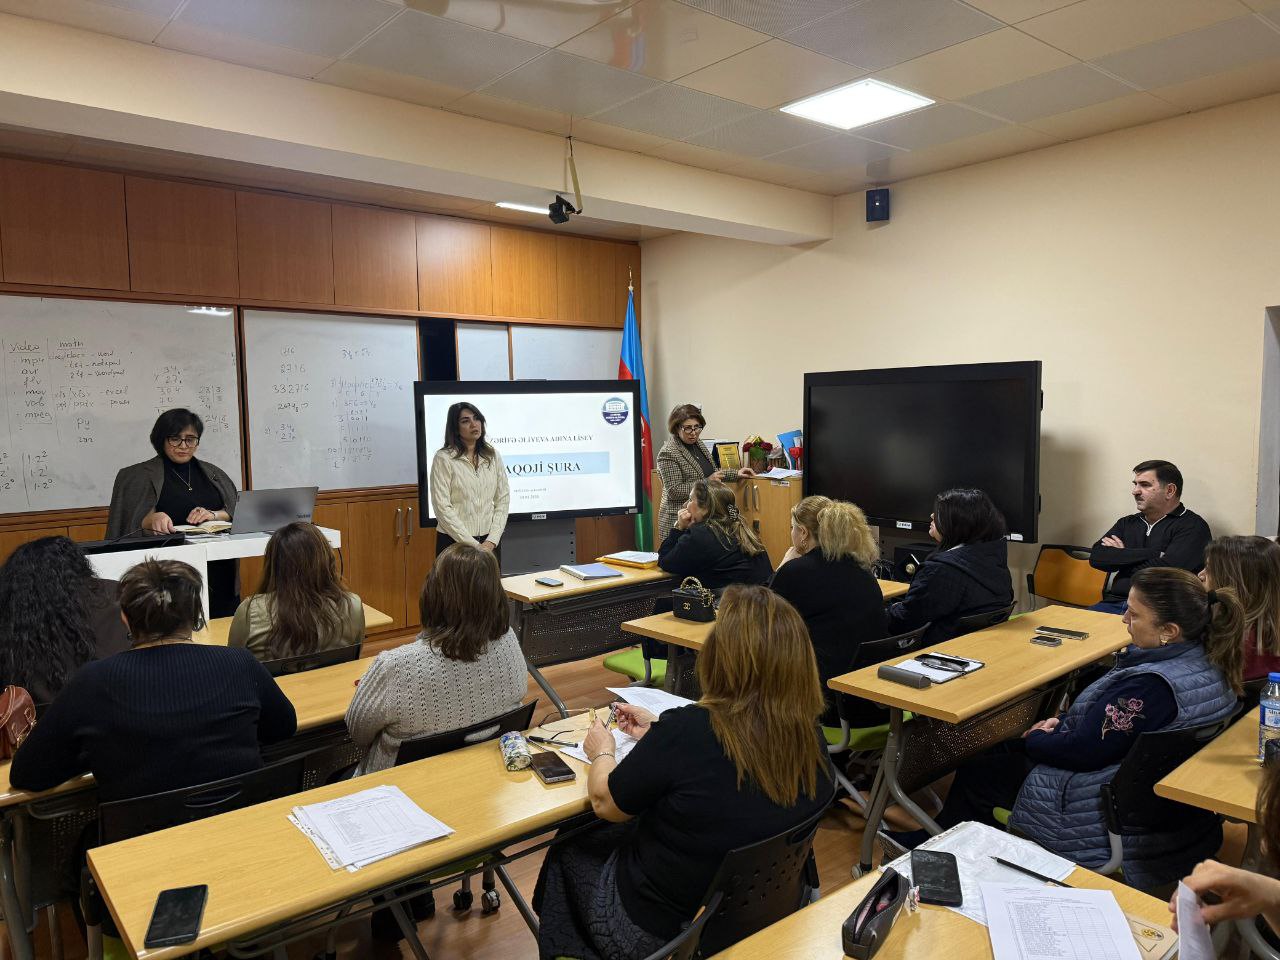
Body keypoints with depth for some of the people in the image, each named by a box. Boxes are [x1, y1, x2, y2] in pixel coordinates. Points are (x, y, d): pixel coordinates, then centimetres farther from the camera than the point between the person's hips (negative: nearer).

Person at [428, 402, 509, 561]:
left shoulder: (493, 456, 4)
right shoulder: (444, 458, -8)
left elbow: (503, 500, 3)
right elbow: (442, 507, -13)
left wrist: (492, 541, -8)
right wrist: (473, 544, -15)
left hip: (488, 542, 4)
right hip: (454, 542, -3)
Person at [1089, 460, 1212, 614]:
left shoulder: (1192, 526, 2)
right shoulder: (1127, 523, 20)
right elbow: (1096, 558, 3)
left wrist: (1120, 557, 4)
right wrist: (1153, 554, -6)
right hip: (1112, 604, 5)